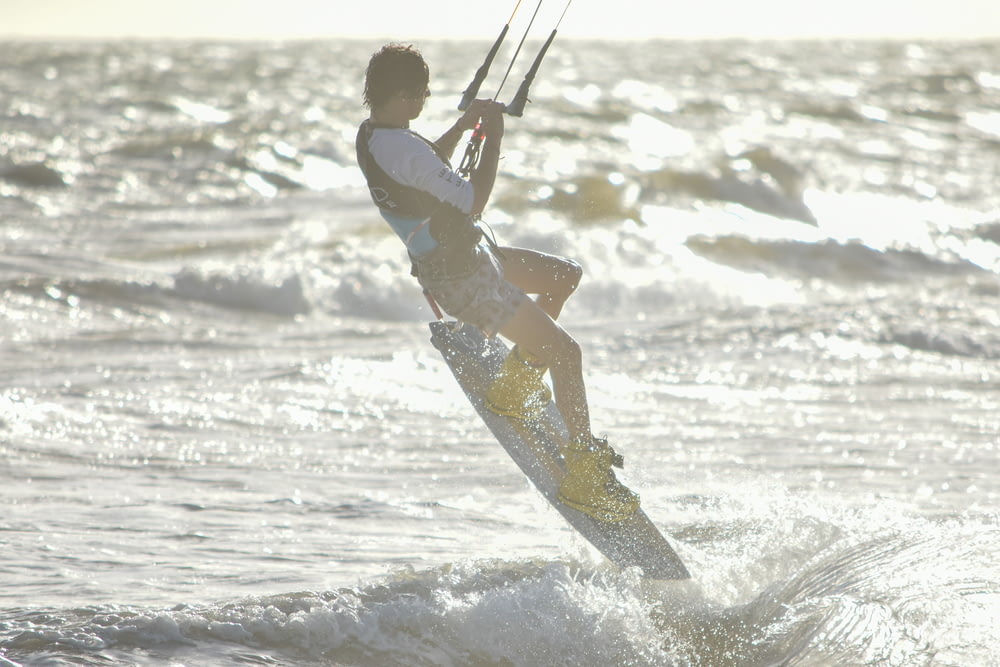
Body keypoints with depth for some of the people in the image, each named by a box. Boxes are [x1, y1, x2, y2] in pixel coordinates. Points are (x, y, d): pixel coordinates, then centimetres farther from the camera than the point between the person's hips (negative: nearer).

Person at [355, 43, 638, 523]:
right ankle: (584, 474, -6)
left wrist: (462, 126, 14)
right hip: (462, 277, -10)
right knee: (565, 351, -9)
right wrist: (493, 140, -16)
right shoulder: (403, 148, -27)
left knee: (566, 275, 23)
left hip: (466, 255, 10)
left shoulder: (369, 134, 5)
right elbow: (472, 203, -25)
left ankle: (514, 386, 24)